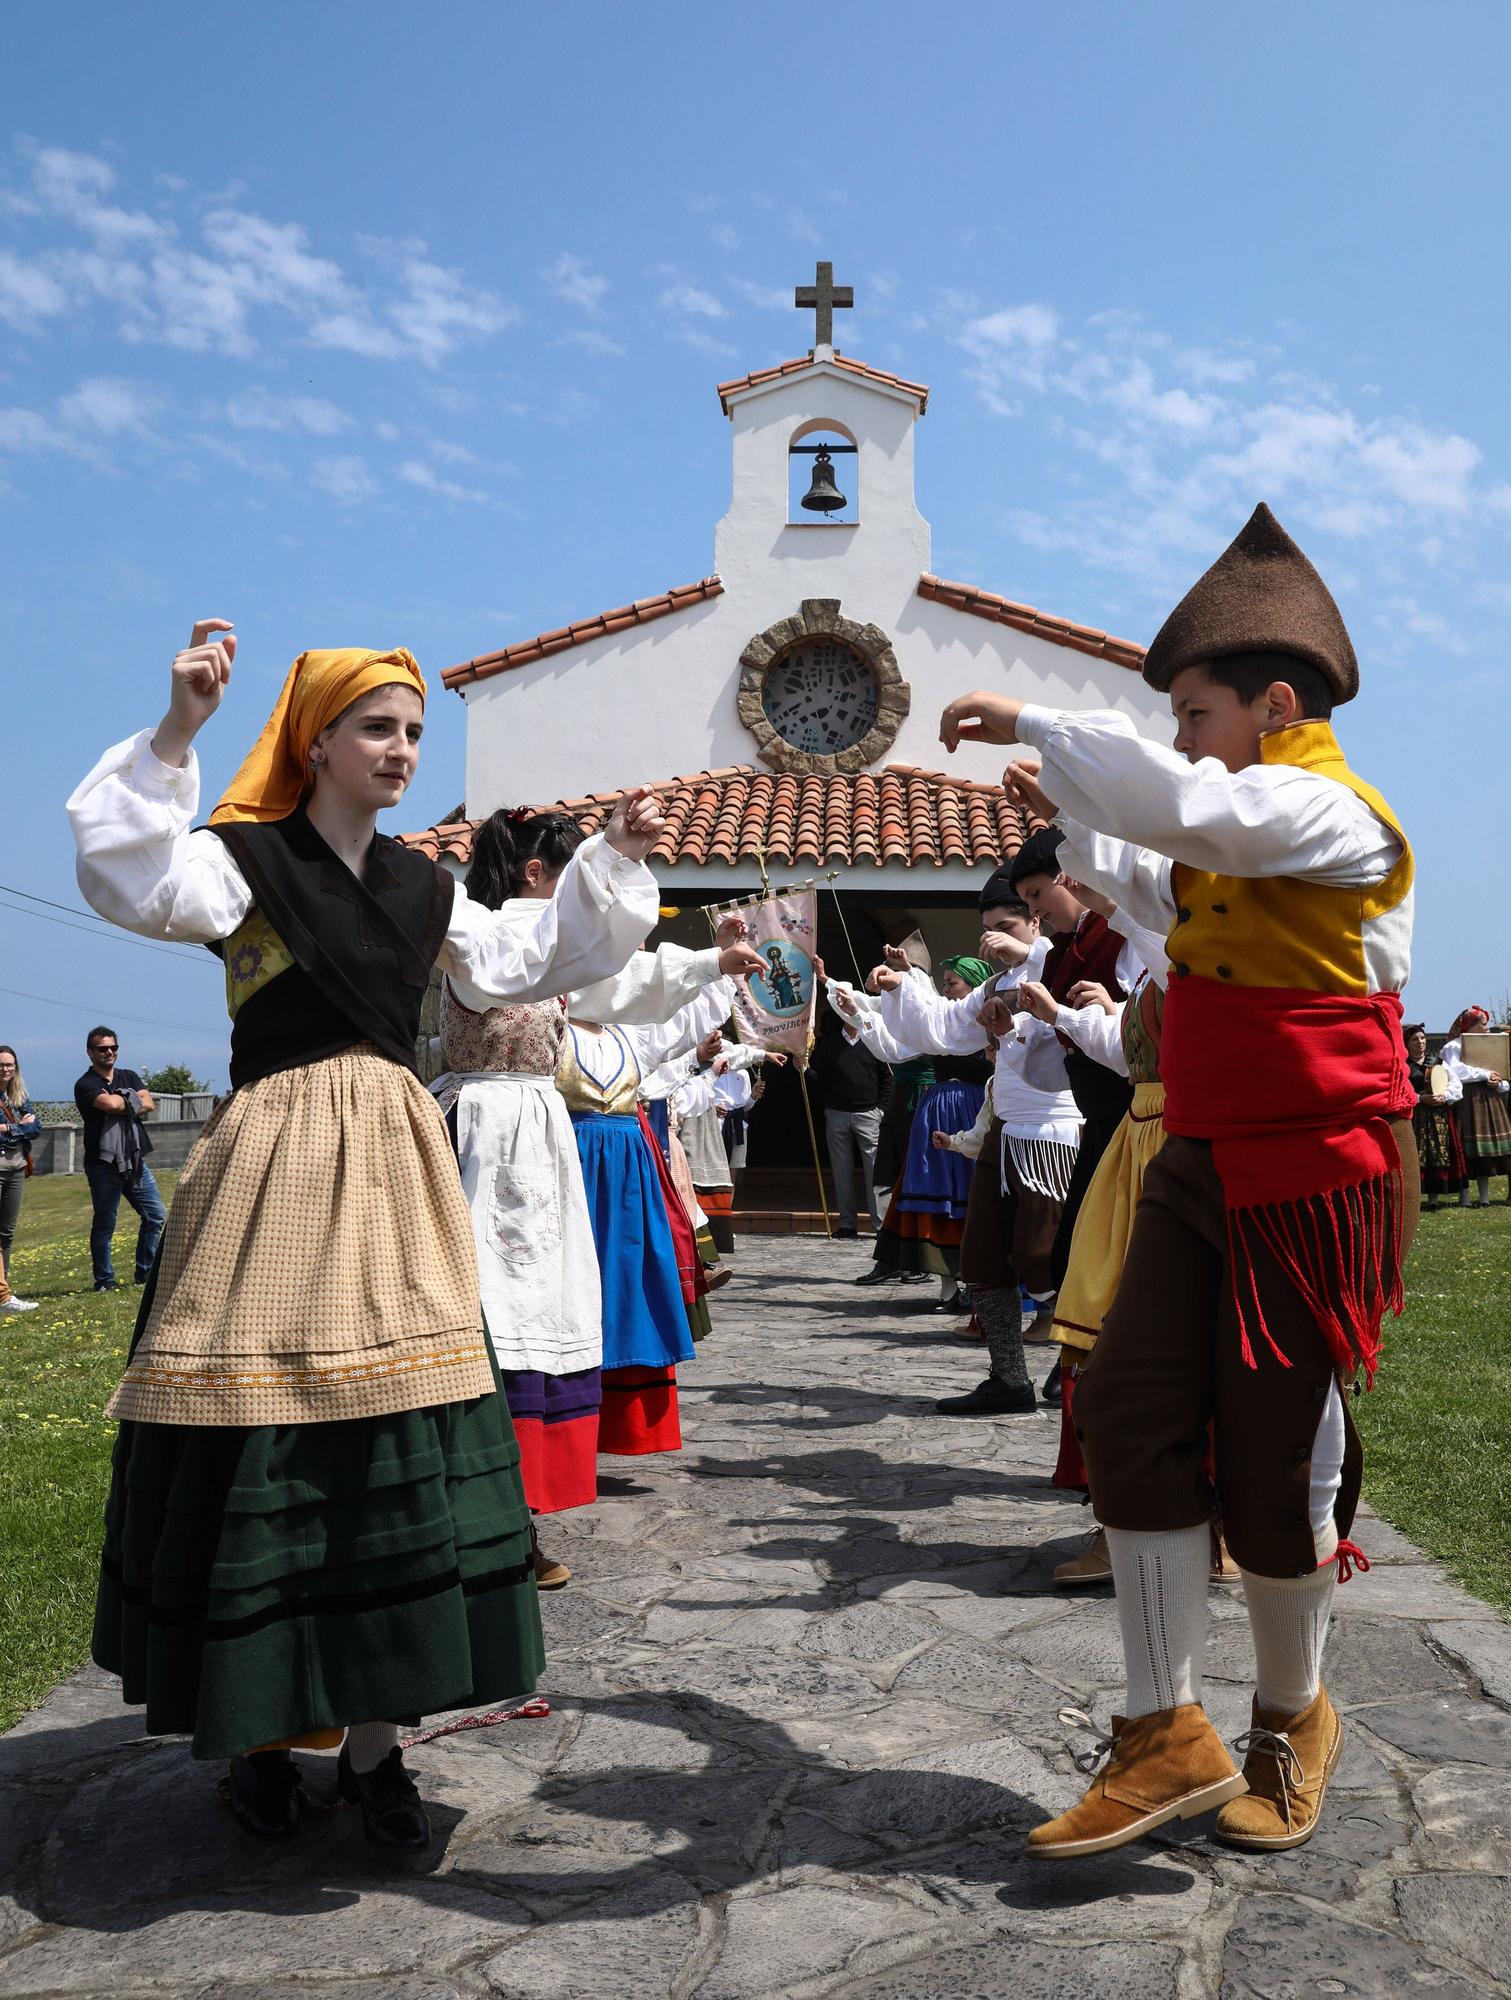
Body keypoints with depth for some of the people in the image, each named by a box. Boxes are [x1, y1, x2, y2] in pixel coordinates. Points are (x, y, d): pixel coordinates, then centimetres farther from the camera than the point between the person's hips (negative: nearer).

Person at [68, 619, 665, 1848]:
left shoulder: (424, 888, 15)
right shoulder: (246, 859, -2)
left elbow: (529, 962, 23)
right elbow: (135, 883, -21)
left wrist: (614, 861, 17)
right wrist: (177, 736, -29)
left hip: (395, 1169, 5)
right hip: (277, 1166, -5)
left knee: (401, 1444, 3)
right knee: (266, 1437, -3)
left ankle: (373, 1740, 13)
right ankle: (261, 1735, 15)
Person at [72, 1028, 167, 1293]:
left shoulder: (129, 1077, 14)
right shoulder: (86, 1085, -4)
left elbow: (149, 1104, -1)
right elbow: (110, 1104, -22)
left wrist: (122, 1103, -13)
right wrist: (132, 1101, -5)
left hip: (135, 1160, 6)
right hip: (104, 1164, -6)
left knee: (157, 1216, 5)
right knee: (104, 1224, 1)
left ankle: (145, 1273, 17)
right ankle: (104, 1280, 11)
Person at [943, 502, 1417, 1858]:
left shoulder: (1334, 814, -15)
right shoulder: (1243, 838, 15)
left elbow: (1183, 803, -35)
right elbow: (1177, 902, 37)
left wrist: (1031, 725, -24)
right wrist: (1078, 826, 28)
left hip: (1310, 1181, -8)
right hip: (1202, 1170, 8)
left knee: (1276, 1453, 3)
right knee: (1133, 1410, -1)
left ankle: (1293, 1718, 28)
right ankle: (1170, 1740, 7)